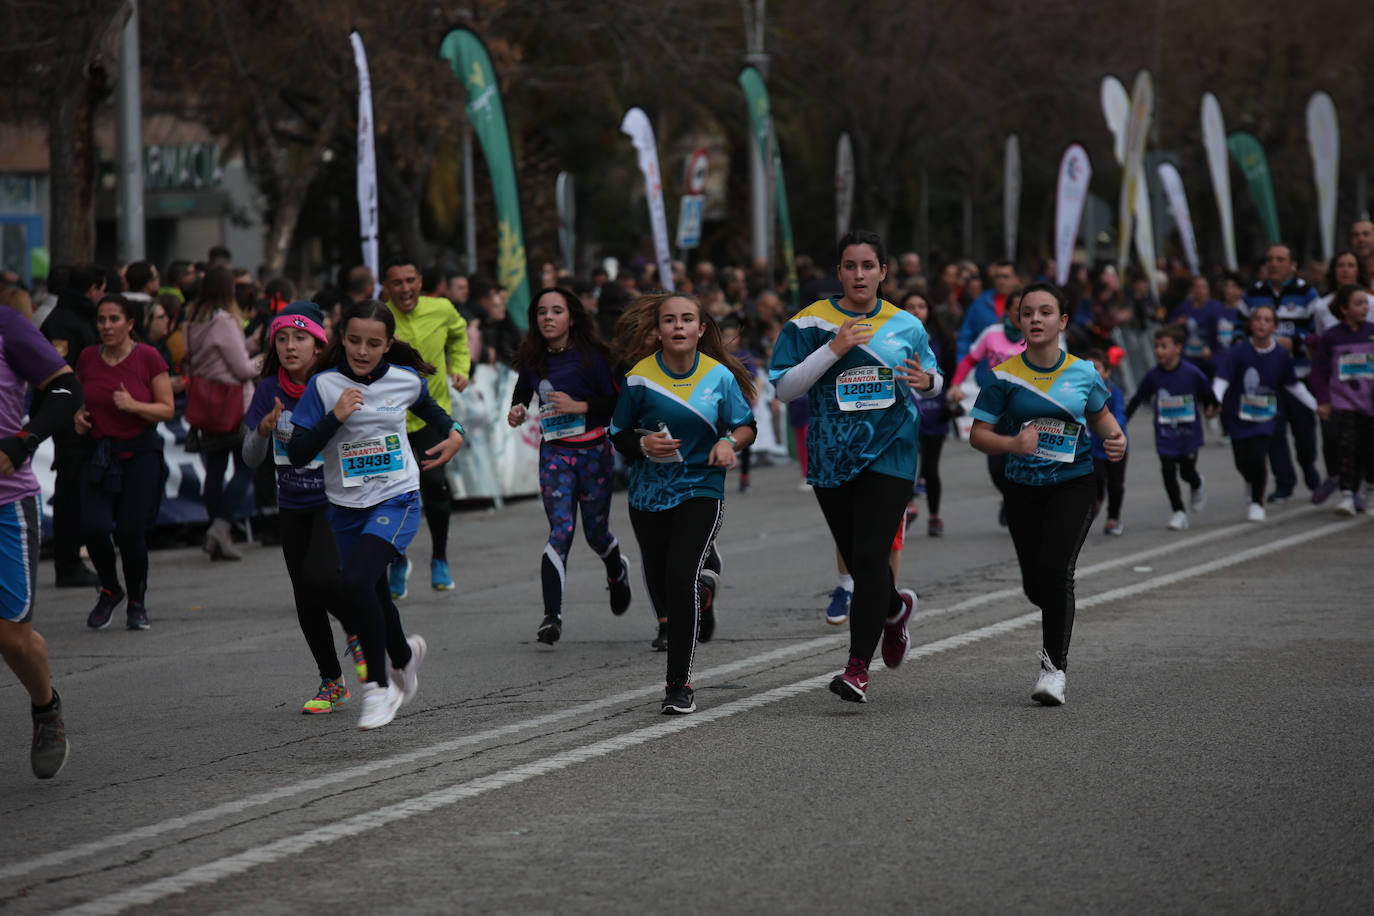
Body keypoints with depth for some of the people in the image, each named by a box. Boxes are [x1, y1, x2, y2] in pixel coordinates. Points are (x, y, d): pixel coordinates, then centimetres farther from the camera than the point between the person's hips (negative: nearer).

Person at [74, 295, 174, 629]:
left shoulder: (148, 357, -5)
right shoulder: (88, 358, 5)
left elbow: (167, 409, -4)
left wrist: (134, 405, -20)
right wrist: (78, 415, -2)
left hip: (139, 454, -3)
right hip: (98, 452, 3)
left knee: (131, 531, -9)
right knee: (93, 526, -14)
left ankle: (137, 602, 16)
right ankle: (109, 590, 15)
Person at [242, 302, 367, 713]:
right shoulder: (270, 391, -1)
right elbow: (251, 460, -1)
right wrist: (264, 431, -20)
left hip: (335, 502, -4)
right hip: (292, 507, 4)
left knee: (321, 576, -25)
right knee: (306, 601, 6)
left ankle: (358, 633, 6)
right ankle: (332, 682, 23)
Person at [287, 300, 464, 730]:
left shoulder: (406, 380, -3)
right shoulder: (323, 385, -9)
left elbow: (426, 406, 23)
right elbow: (297, 453, -13)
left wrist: (453, 431, 7)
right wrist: (335, 417, -24)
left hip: (397, 501, -2)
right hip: (346, 506, 2)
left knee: (356, 582, -25)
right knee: (374, 598, 16)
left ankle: (380, 686, -12)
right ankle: (404, 655, 51)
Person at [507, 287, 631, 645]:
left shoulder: (591, 356, -8)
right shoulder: (533, 359, 4)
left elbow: (618, 403, -8)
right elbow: (523, 389, 25)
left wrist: (580, 406, -20)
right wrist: (517, 408, 5)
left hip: (593, 451, -2)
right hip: (554, 452, 2)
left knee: (595, 531, 10)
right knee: (561, 529, -14)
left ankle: (617, 572, 46)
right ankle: (552, 615, -16)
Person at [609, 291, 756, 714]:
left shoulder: (719, 376, -4)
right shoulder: (640, 378, -5)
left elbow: (746, 426, 7)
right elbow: (619, 436, 4)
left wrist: (729, 442, -14)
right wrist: (643, 444, -17)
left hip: (701, 490, -2)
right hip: (648, 493, 2)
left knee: (682, 577, -19)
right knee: (660, 587, 11)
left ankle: (680, 684, -12)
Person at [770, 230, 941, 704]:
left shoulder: (906, 325, 6)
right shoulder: (810, 323, 0)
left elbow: (933, 379, 19)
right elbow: (785, 387, -6)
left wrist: (927, 382, -6)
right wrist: (834, 350, -17)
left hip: (889, 452, -1)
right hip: (831, 454, 1)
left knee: (870, 556, -12)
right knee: (856, 558, 9)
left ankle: (859, 666, -10)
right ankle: (895, 607, 43)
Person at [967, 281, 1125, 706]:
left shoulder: (1083, 373, -2)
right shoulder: (1005, 377, -6)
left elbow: (1100, 414, 18)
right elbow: (978, 434, -5)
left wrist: (1116, 437, -4)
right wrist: (1012, 443, -24)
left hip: (1073, 483, -1)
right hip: (1024, 488, 1)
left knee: (1055, 571, -18)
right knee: (1035, 584, 6)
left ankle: (1054, 668, -9)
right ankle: (1059, 616, 43)